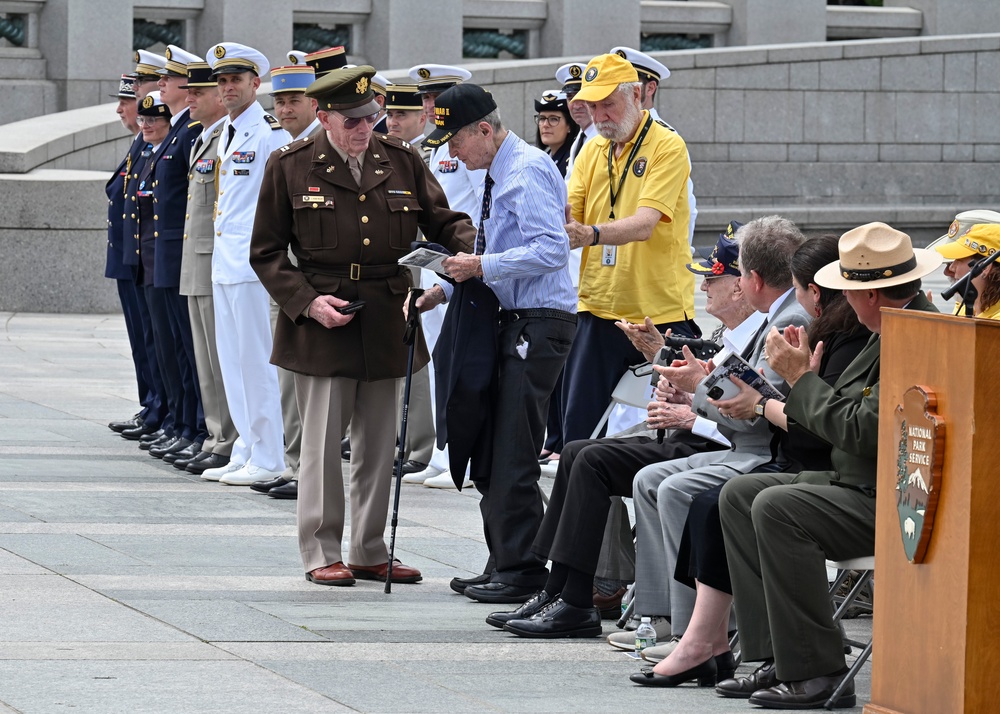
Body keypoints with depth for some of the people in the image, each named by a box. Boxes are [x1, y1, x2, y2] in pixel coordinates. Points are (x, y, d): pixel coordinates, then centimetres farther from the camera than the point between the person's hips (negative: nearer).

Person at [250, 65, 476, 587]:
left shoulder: (401, 162, 7)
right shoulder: (290, 166, -1)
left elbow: (442, 221, 10)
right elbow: (266, 252, 2)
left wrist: (476, 245, -13)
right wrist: (307, 302, -11)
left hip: (385, 323, 4)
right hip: (320, 324, -4)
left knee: (378, 442, 9)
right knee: (322, 440, -4)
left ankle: (370, 552, 18)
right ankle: (322, 554, 5)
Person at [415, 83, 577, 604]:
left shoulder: (528, 171, -13)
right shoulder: (499, 174, 18)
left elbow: (551, 249, -23)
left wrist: (483, 266, -18)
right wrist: (448, 289, 13)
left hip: (538, 323, -10)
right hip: (513, 321, 10)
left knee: (513, 453, -9)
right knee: (489, 450, 12)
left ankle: (523, 572, -4)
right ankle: (505, 563, 19)